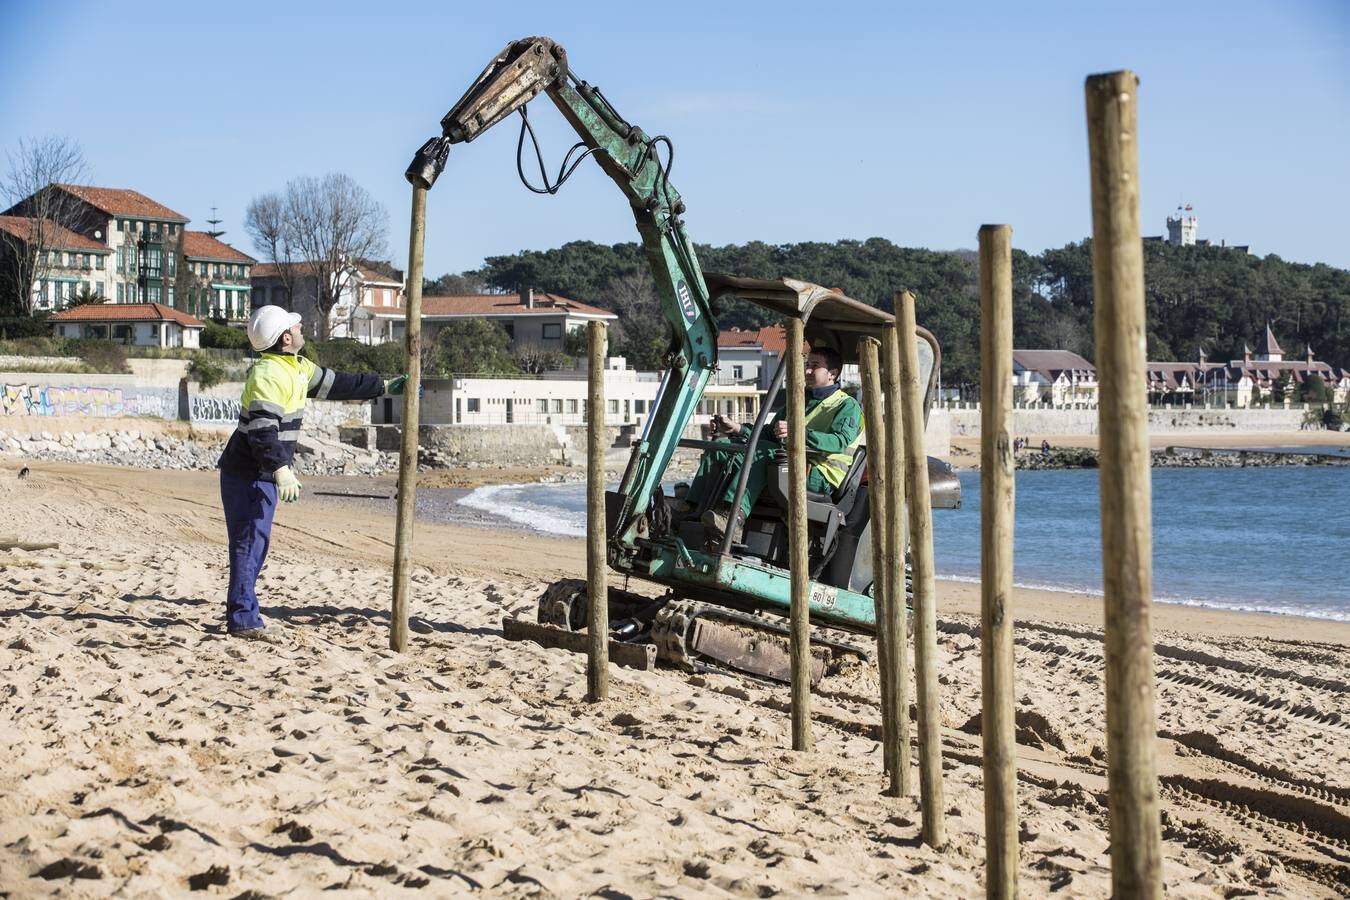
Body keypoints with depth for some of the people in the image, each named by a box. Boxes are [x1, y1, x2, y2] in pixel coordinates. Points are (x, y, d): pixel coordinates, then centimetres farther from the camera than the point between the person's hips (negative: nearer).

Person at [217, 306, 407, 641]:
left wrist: (383, 386, 27)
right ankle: (243, 619, -5)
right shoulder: (267, 375, -21)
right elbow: (263, 428, -31)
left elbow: (337, 384, 24)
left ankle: (239, 614, 21)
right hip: (248, 476, -10)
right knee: (249, 542, -8)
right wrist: (281, 469, -40)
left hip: (262, 475, 10)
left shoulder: (297, 368, 12)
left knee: (255, 543, 14)